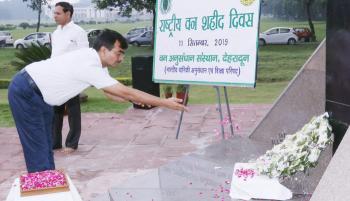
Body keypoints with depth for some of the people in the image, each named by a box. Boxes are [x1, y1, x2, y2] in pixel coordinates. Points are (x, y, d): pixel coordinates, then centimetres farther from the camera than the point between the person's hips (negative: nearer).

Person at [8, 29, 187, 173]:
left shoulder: (94, 60, -1)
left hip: (37, 94, 10)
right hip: (25, 92, -10)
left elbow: (111, 93, 6)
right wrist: (165, 103, -22)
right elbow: (125, 92, -27)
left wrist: (137, 100, -8)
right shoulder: (90, 66, -29)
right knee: (38, 150, -7)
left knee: (46, 147, 14)